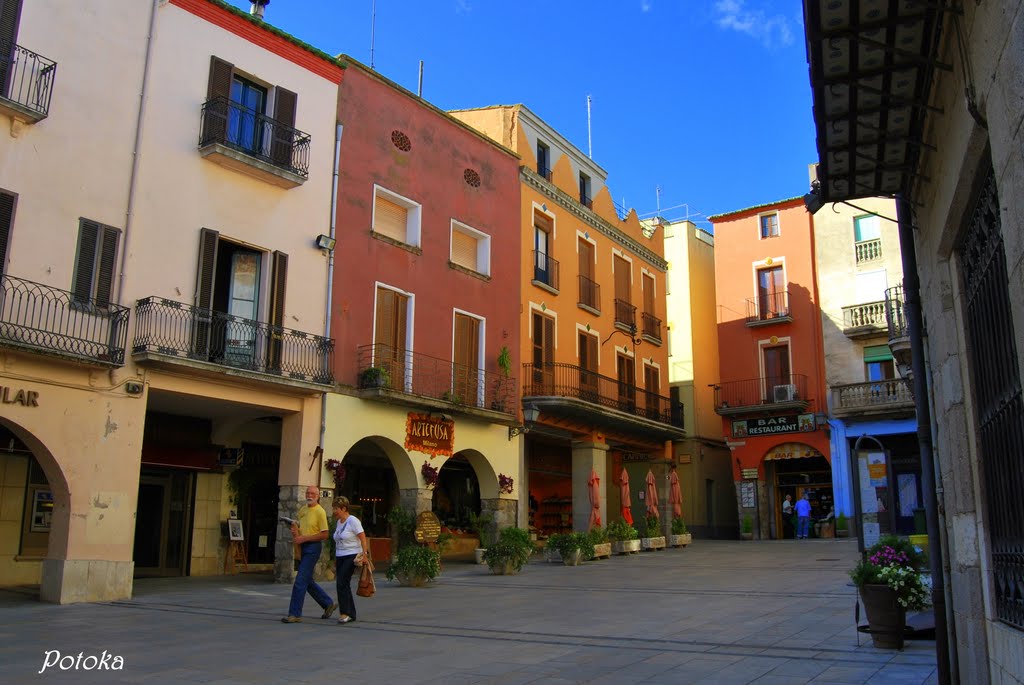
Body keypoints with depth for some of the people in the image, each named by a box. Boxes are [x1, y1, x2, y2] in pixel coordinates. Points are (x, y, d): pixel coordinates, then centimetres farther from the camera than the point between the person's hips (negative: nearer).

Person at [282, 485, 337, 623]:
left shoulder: (320, 511, -10)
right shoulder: (302, 510, 13)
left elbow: (324, 535, -15)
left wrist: (304, 538, -17)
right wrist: (295, 531, 1)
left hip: (313, 547, -9)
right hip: (302, 548, 9)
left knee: (300, 580, -9)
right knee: (308, 581, 14)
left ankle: (295, 614, -3)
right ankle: (328, 604, 28)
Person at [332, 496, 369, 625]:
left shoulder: (353, 521, -10)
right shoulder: (339, 522, 13)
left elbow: (363, 538, -14)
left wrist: (364, 554, -24)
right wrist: (335, 561, 18)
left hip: (352, 556, -8)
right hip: (340, 557, 8)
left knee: (342, 583, -17)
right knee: (344, 585, 7)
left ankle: (345, 613, -12)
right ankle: (351, 614, 14)